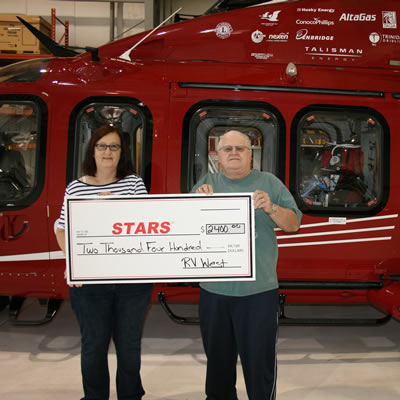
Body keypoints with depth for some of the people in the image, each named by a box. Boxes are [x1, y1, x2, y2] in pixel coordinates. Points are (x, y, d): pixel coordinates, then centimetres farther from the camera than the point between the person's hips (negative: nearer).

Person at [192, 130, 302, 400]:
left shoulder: (269, 182, 4)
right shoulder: (206, 183, 9)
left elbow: (293, 224, 1)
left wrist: (271, 208, -18)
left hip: (258, 290, -2)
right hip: (214, 289, 3)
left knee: (260, 361, 3)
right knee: (217, 359, 17)